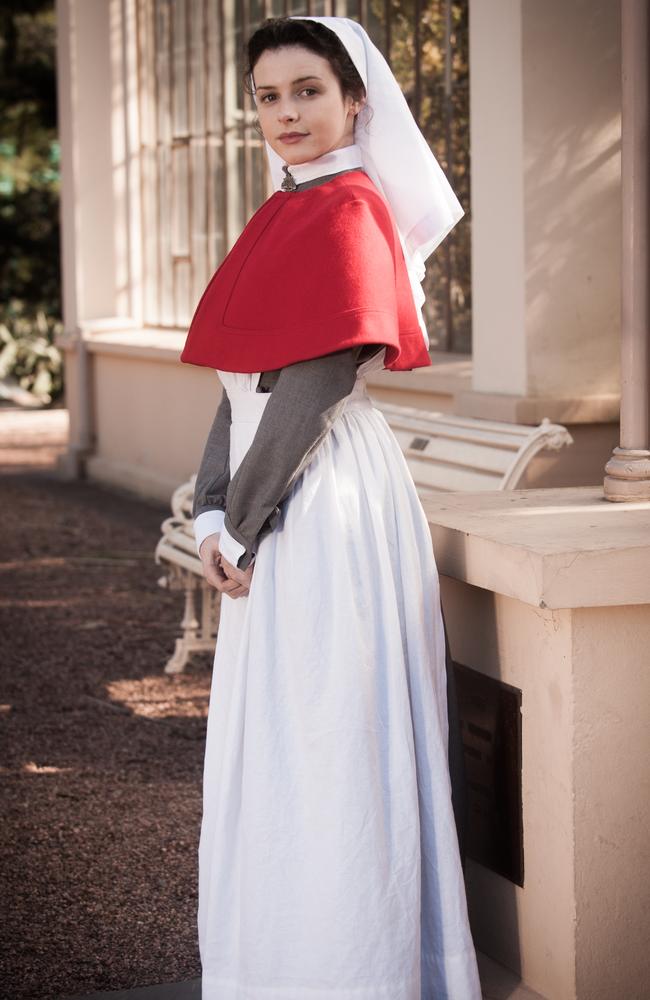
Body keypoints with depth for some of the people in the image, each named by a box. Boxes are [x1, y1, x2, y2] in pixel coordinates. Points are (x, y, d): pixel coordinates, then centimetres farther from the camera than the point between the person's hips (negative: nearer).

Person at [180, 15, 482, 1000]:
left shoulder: (350, 213, -12)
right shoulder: (284, 214, 14)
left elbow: (317, 382, -18)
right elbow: (241, 377, 12)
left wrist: (240, 518, -12)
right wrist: (214, 511, 2)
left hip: (328, 501, -9)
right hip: (272, 508, 9)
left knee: (328, 738, -2)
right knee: (268, 747, 15)